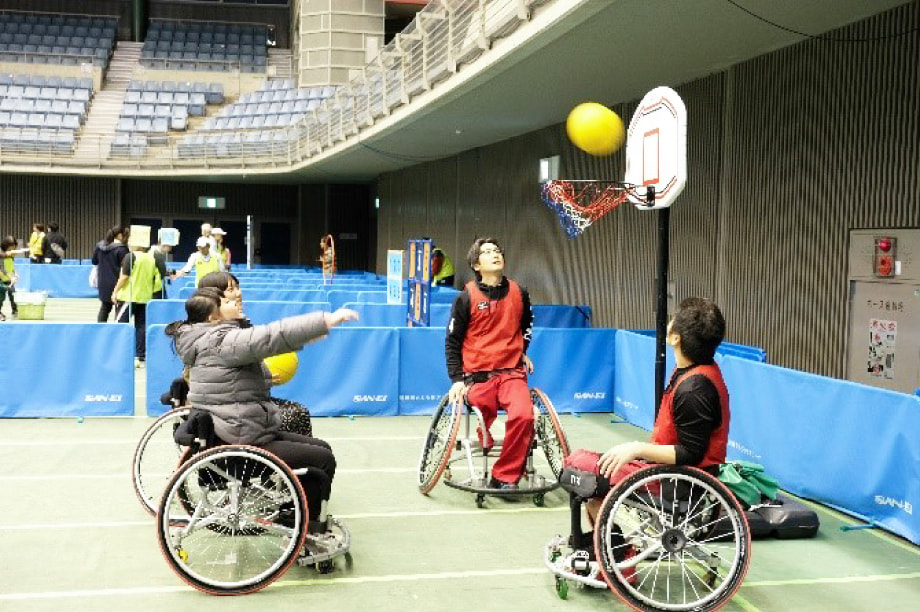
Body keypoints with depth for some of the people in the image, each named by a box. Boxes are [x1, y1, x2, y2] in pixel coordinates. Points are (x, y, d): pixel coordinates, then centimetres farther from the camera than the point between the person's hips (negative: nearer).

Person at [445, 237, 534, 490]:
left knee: (524, 415, -23)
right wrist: (457, 379, -5)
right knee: (483, 424, -6)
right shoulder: (467, 297, -3)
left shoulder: (518, 293, 6)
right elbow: (452, 341, 2)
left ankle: (505, 477, -12)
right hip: (478, 375, -1)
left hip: (512, 371, 1)